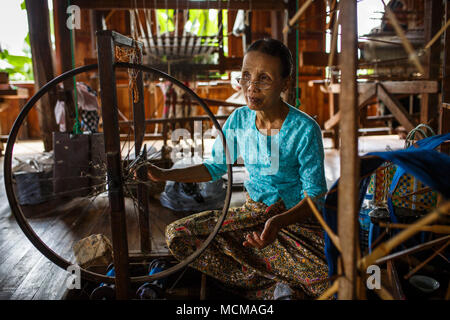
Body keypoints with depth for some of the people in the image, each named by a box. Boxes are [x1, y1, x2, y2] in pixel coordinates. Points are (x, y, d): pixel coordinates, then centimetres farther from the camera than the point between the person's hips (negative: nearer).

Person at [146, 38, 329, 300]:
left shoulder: (305, 129, -16)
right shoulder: (239, 119, -1)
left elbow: (315, 195, -15)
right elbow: (216, 166, 10)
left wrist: (279, 222, -34)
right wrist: (164, 175, 2)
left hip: (297, 218, -5)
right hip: (253, 212, 6)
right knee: (177, 234, -11)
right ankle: (277, 285, -13)